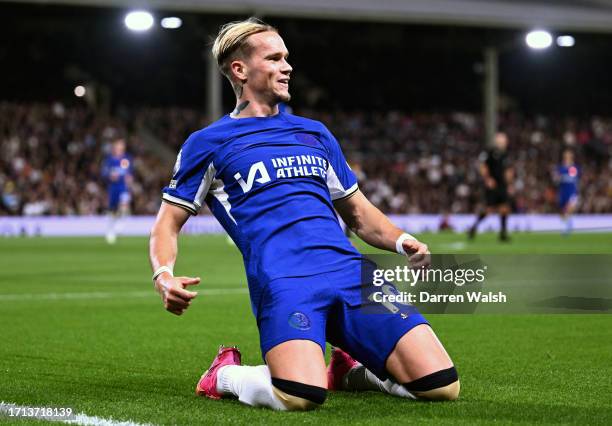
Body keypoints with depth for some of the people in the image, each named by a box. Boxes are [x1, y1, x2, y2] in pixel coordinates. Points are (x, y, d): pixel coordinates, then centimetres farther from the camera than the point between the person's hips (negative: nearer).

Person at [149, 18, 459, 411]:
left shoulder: (315, 133, 26)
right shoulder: (208, 143, 13)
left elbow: (359, 212, 30)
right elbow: (169, 223, 14)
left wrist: (402, 241, 9)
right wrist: (164, 275, -8)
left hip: (350, 271, 5)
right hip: (282, 281, -4)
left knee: (442, 384, -13)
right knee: (300, 395, -33)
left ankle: (351, 370, 17)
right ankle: (226, 374, 1)